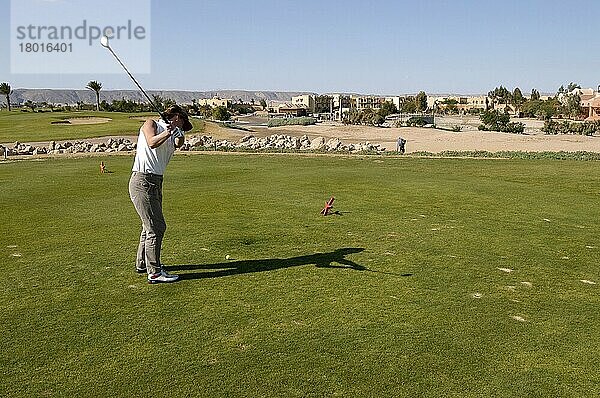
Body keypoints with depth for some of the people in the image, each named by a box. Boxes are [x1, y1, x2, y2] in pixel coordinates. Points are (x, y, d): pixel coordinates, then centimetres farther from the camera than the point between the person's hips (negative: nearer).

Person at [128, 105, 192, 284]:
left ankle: (142, 264, 35)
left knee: (150, 225, 19)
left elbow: (179, 143, -8)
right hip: (142, 181, -9)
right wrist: (168, 131, -33)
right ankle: (154, 272, -3)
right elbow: (152, 142, -21)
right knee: (156, 227, -10)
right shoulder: (151, 124, -1)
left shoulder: (173, 136, 15)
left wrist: (179, 135, -28)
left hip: (156, 182, 9)